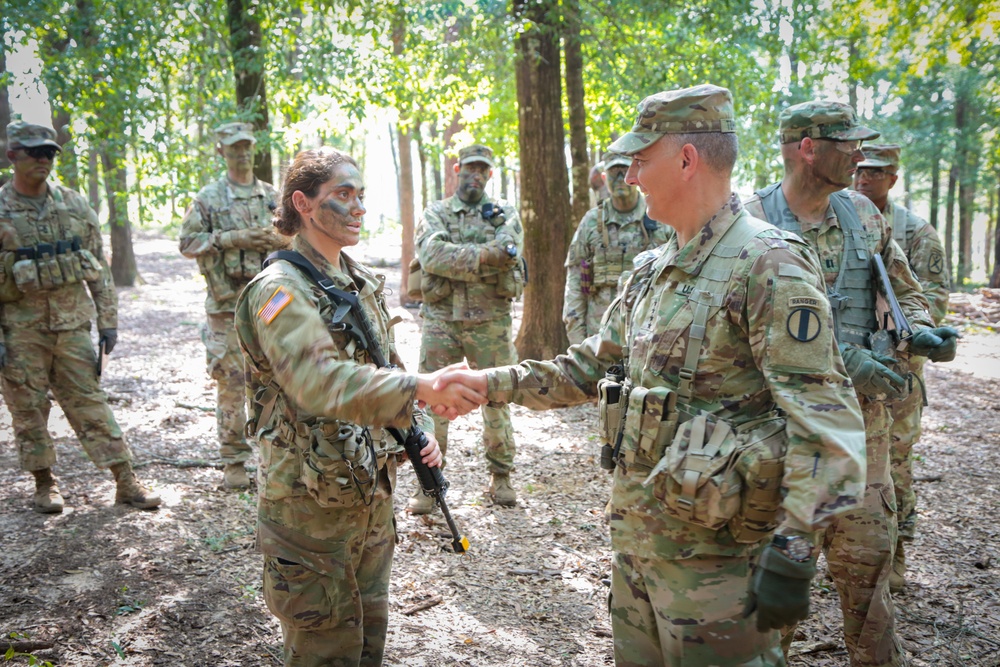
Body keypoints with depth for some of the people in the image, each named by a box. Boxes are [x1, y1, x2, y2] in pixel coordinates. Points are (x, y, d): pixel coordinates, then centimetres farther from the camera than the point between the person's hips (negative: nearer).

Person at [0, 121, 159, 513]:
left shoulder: (74, 205, 4)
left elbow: (99, 267, 7)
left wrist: (108, 320, 3)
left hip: (72, 323, 2)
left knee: (91, 403, 4)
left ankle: (126, 483, 7)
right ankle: (44, 483, 24)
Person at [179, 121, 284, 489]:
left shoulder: (273, 196, 13)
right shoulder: (208, 197, 3)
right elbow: (187, 242, -2)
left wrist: (277, 240, -6)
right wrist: (231, 239, -14)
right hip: (227, 304, -3)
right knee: (231, 383, 0)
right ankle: (234, 461, 10)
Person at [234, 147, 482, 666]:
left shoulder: (363, 282, 8)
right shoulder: (280, 290, -19)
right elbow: (320, 381, -36)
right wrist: (421, 388, -45)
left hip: (373, 493, 8)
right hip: (311, 502, -7)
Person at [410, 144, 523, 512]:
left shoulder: (505, 213, 10)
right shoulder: (436, 212, 8)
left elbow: (510, 251, -12)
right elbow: (431, 256, -13)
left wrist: (457, 257, -16)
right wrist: (486, 254, -19)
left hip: (490, 322, 0)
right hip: (441, 319, 0)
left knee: (497, 399, 8)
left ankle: (501, 477, 23)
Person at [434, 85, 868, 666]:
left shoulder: (769, 266, -17)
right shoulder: (654, 272, 11)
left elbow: (823, 420, -21)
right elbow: (593, 367, 18)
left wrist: (793, 549, -25)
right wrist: (491, 383, 10)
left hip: (715, 552, -8)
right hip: (634, 534, 9)